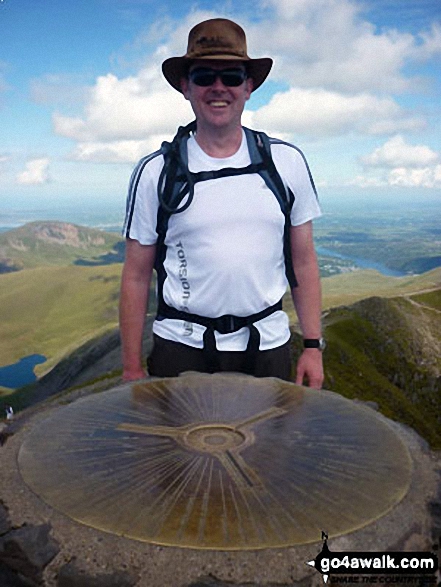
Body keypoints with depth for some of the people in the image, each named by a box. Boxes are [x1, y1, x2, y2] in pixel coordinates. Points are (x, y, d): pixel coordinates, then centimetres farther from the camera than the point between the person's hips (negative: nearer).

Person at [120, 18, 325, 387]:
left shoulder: (288, 162, 2)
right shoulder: (155, 172, -3)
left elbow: (304, 262, 6)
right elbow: (136, 277, 0)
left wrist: (313, 346, 3)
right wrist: (132, 369, 0)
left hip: (268, 345, 2)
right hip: (181, 346, -1)